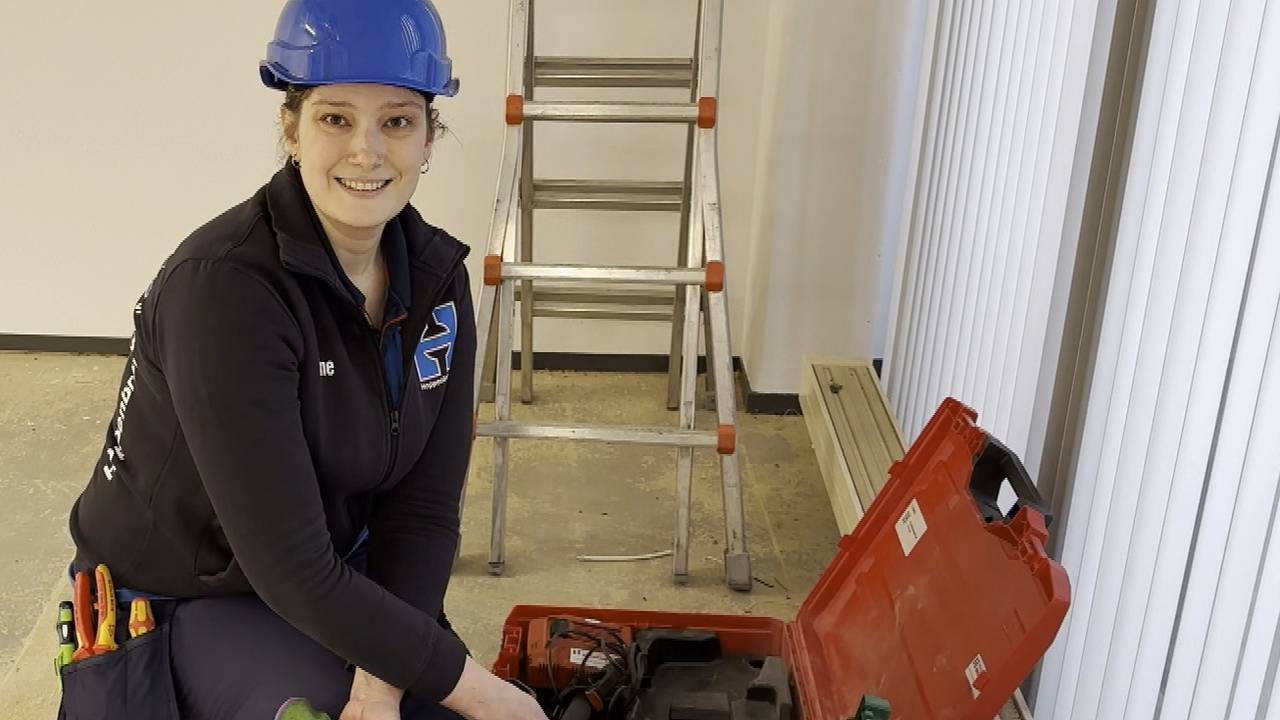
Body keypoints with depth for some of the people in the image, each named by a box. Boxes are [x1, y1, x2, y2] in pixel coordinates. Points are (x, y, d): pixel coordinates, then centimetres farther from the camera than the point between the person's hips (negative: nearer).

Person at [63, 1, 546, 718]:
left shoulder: (436, 275, -9)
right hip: (180, 604, -5)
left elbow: (425, 508, -10)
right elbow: (288, 564, -30)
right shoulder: (222, 284, -28)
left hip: (341, 579, 6)